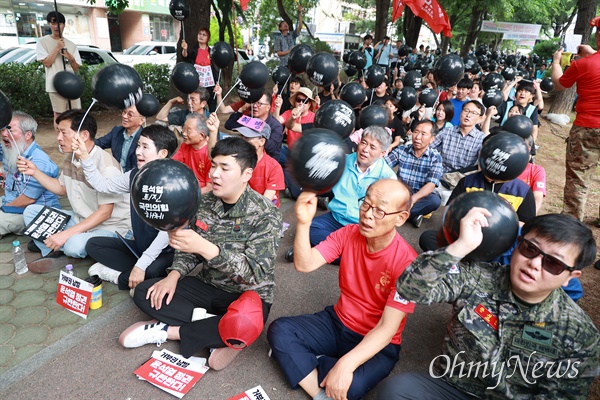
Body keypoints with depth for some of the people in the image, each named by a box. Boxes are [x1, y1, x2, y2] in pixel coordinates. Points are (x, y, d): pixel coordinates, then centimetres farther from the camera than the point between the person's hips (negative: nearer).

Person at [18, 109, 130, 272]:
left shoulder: (106, 165, -26)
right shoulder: (70, 158, 2)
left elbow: (104, 212, -24)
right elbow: (62, 189, 19)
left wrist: (67, 233, -27)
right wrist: (35, 172, 6)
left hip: (109, 226, -8)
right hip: (81, 220, 9)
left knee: (74, 245, -34)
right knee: (31, 211, 6)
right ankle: (53, 253, -7)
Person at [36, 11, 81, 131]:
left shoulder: (71, 45, 14)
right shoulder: (43, 42, 4)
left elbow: (76, 68, 12)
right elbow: (47, 63, -7)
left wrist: (70, 58, -8)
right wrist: (57, 48, -10)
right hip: (56, 85, -3)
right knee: (59, 115, -3)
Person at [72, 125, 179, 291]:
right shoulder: (135, 175, 1)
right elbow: (102, 184, 13)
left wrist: (141, 265, -27)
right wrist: (84, 156, -1)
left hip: (166, 251, -7)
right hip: (139, 246, 7)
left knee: (152, 271, -36)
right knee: (93, 244, 2)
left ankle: (121, 277, -5)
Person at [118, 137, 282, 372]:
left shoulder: (265, 214, -20)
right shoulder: (204, 203, -4)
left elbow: (254, 274, -28)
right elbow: (189, 250, 9)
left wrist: (205, 247, -38)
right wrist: (174, 275, -11)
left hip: (248, 295, -5)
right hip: (208, 286, 6)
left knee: (245, 326, -38)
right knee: (143, 293, -7)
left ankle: (166, 330, -13)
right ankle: (220, 334, -12)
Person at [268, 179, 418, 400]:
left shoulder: (406, 262, -23)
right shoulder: (349, 233, -9)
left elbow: (387, 328, -25)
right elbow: (305, 264, -17)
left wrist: (346, 364, -36)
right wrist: (303, 223, -34)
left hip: (378, 343, -4)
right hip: (336, 322, 5)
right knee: (279, 330, -17)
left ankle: (298, 358, -7)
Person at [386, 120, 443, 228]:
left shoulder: (435, 157, -5)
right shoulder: (401, 150, 0)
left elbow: (431, 185, -17)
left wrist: (413, 199, -35)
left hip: (421, 197, -1)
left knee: (435, 200, -34)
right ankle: (413, 214, -19)